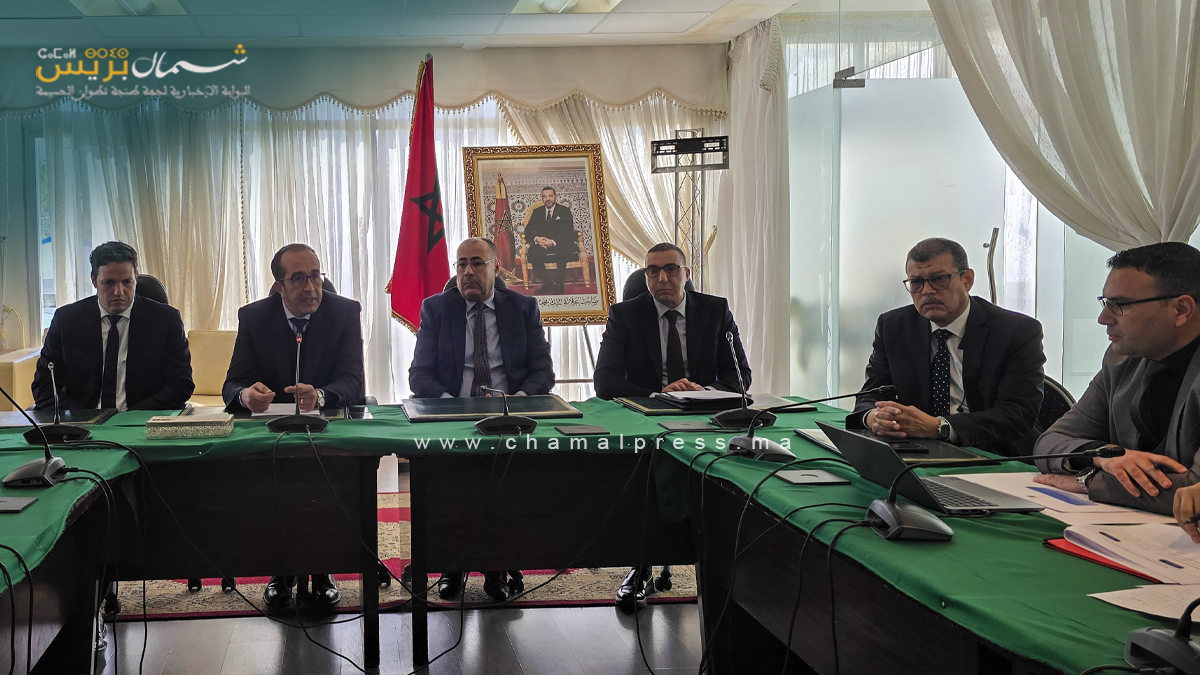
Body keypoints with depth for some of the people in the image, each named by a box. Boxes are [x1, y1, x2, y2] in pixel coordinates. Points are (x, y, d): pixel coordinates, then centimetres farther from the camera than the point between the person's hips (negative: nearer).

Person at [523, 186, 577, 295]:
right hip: (542, 245, 3)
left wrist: (553, 242, -24)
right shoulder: (537, 212, 15)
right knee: (532, 252, -31)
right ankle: (547, 283, -20)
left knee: (562, 252, -38)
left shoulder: (565, 211, 5)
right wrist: (536, 238, -17)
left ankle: (558, 283, -24)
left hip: (561, 246, -3)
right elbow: (528, 230, 7)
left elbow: (568, 232, -7)